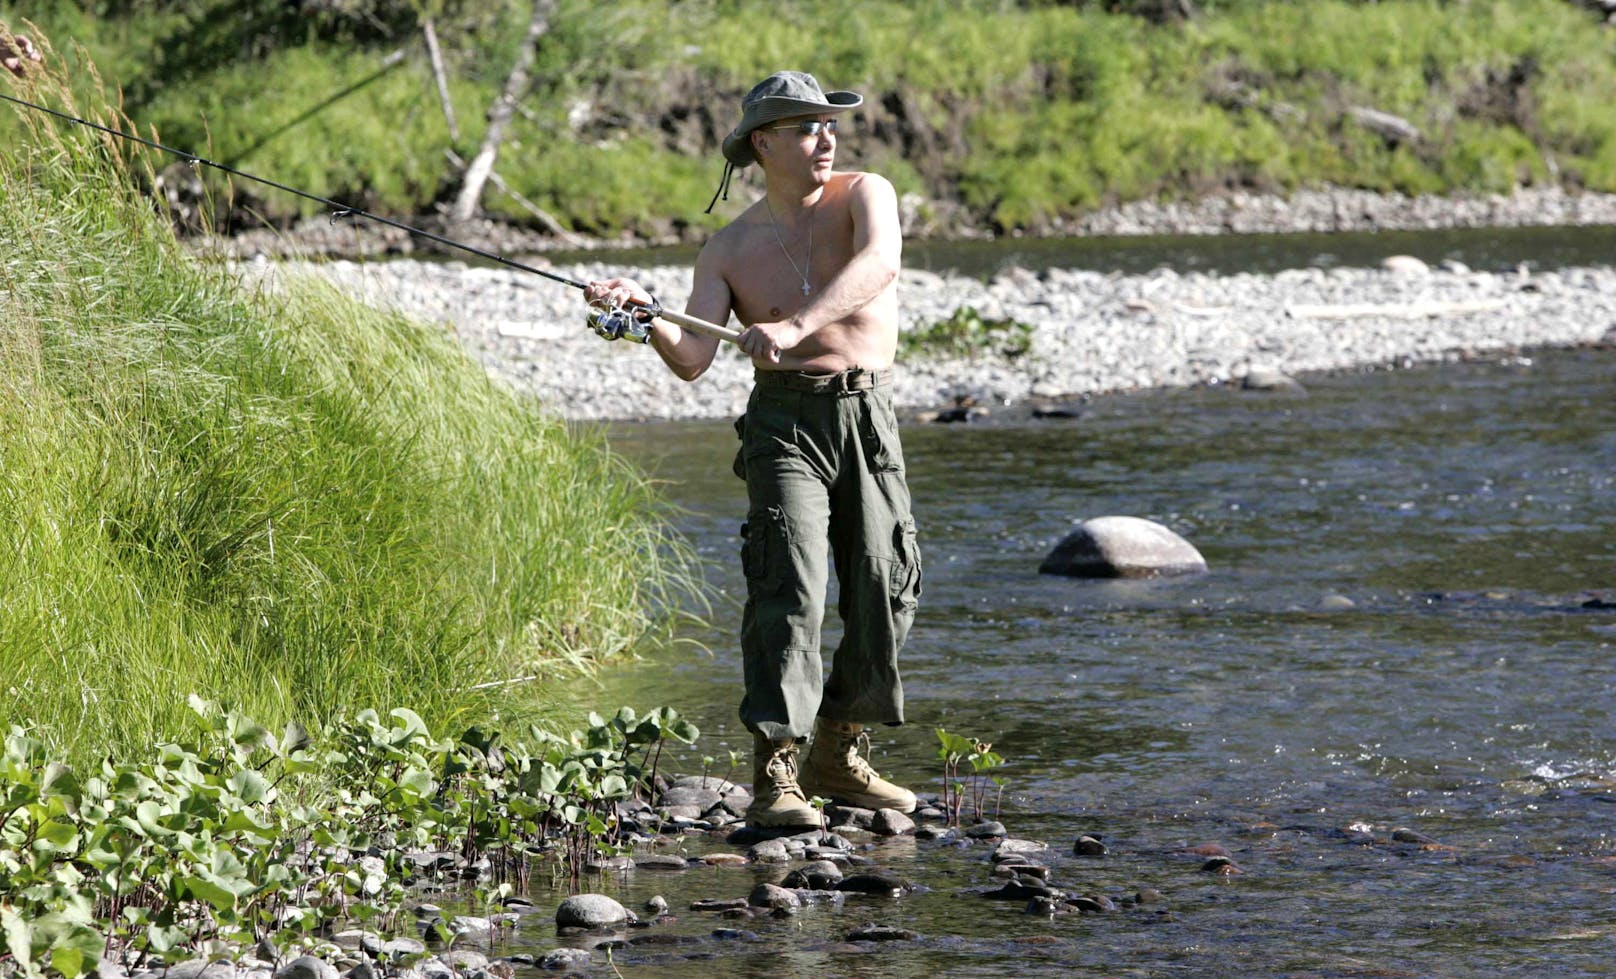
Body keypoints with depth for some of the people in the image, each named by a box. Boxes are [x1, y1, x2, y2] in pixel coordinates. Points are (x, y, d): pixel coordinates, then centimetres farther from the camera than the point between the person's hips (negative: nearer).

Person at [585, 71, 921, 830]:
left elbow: (879, 263, -22)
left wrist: (795, 325, -35)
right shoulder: (730, 249, 6)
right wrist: (644, 313, -23)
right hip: (784, 419, -1)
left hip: (869, 418, 1)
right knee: (790, 587, -16)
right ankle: (775, 773, -18)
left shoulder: (864, 195, 2)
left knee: (886, 590, 3)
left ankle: (838, 756, 21)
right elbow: (691, 360, -2)